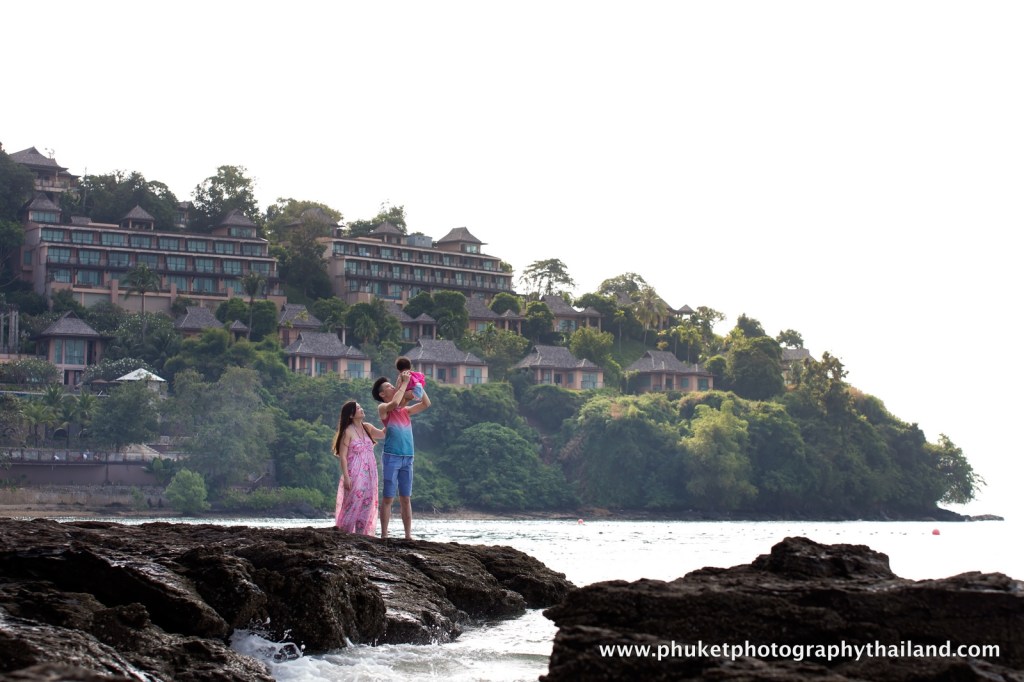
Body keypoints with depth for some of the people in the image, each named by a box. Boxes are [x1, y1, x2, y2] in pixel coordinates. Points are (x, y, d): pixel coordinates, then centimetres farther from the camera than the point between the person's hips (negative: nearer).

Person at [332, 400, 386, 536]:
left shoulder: (367, 428, 12)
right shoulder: (348, 431, -8)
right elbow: (343, 456, -10)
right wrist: (346, 477, -17)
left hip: (369, 474, 6)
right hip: (355, 474, -6)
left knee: (366, 505, 4)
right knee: (353, 504, -9)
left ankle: (361, 534, 9)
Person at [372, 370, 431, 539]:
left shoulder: (405, 410, 19)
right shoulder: (383, 409, 2)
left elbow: (426, 403, 17)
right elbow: (394, 403, -19)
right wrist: (404, 383, -11)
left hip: (407, 458, 6)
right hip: (391, 457, -6)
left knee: (406, 499, 7)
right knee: (388, 498, -5)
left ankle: (408, 535, 8)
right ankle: (384, 535, -3)